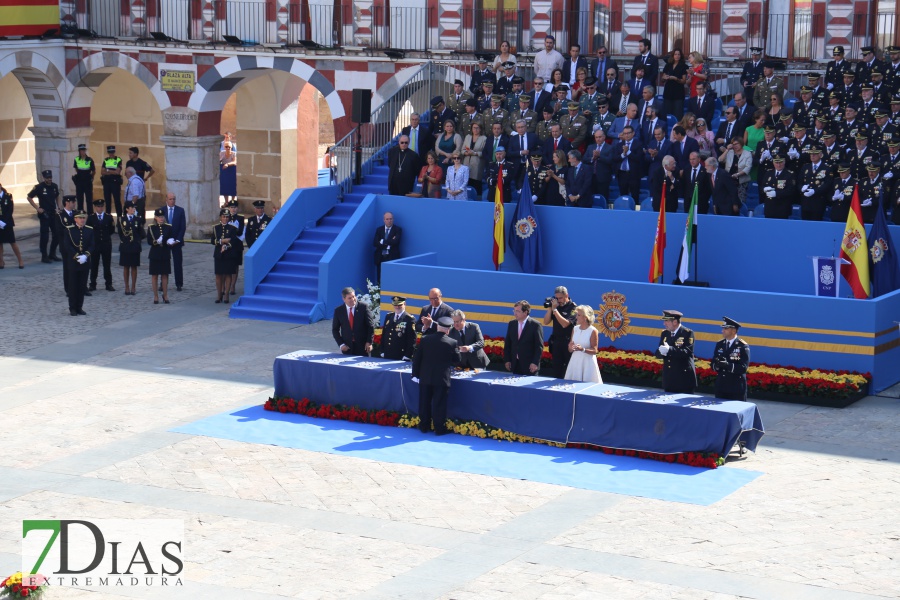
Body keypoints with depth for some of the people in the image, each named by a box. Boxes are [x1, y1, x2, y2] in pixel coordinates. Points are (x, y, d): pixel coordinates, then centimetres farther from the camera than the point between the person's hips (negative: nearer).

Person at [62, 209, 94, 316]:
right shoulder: (69, 230, -3)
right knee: (73, 286, 1)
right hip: (73, 262, -3)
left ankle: (79, 307, 14)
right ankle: (72, 308, 7)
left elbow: (92, 246, 1)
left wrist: (85, 256, -16)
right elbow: (67, 246, -9)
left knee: (82, 286, 6)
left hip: (85, 262, 3)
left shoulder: (90, 230, 5)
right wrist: (77, 257, -17)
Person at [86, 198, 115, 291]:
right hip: (94, 244, -1)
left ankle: (109, 284, 10)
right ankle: (93, 285, 10)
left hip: (106, 244, 1)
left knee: (107, 265, 5)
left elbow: (112, 231, 8)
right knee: (94, 265, 4)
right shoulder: (91, 218, 1)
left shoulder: (109, 217, 5)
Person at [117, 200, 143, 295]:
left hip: (135, 246, 0)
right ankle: (127, 287, 13)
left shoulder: (138, 219, 4)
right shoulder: (121, 219, 2)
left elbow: (141, 234, 4)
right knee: (126, 267, 5)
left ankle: (133, 287, 10)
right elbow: (120, 233, 4)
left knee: (134, 267, 4)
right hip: (125, 246, 0)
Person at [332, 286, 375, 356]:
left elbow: (371, 326, -1)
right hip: (347, 347, 1)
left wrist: (369, 342, -7)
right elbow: (335, 329, 7)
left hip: (362, 346, -1)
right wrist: (341, 344, -5)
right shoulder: (338, 311, 1)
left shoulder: (364, 307, -4)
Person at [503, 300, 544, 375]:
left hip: (529, 366, -5)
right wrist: (507, 360, 5)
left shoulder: (535, 325, -7)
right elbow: (507, 344, 13)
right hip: (515, 365, 5)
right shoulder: (512, 324, 9)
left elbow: (539, 346, -8)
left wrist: (535, 363, -15)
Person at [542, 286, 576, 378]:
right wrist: (550, 308, -5)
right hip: (556, 342, 6)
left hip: (568, 342, -6)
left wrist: (554, 309, -17)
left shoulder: (573, 308, -9)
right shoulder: (557, 306, 6)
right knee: (556, 371, 9)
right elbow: (546, 322, 7)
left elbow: (565, 324, -21)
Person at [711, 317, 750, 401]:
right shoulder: (719, 344, 9)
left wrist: (728, 365, -30)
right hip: (721, 386, 5)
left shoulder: (743, 346, -8)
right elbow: (713, 363, 7)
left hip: (736, 388, -5)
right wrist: (717, 365, -17)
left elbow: (743, 368, -16)